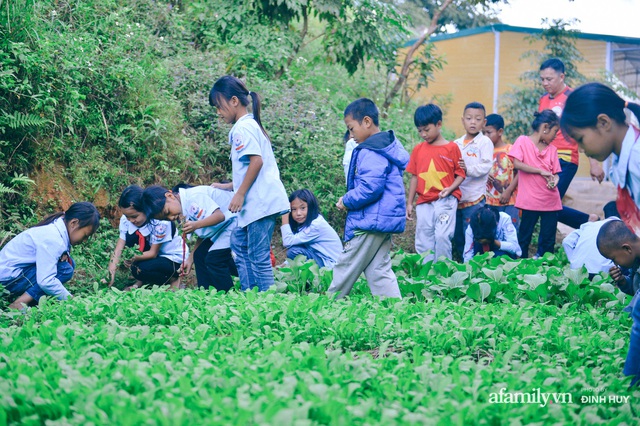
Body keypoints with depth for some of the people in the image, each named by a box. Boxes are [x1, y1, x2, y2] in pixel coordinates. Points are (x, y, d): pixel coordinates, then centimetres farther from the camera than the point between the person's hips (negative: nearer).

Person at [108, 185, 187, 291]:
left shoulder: (160, 222, -30)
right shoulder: (126, 219, -14)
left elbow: (153, 253, -23)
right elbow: (119, 248, -18)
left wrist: (134, 258, -35)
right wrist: (110, 274, -29)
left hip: (174, 258, -6)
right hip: (150, 253, 6)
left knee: (139, 270, -32)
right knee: (131, 237, -21)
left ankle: (173, 279, -1)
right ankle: (140, 282, -4)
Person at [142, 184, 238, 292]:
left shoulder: (194, 197, -24)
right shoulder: (185, 210, 7)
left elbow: (219, 215, -32)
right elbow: (202, 235, 14)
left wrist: (196, 225, -42)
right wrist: (190, 259, 10)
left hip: (232, 221, -10)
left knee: (213, 258, -17)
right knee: (200, 256, 9)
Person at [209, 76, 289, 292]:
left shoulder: (242, 128, -11)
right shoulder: (253, 124, 19)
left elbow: (256, 160, -22)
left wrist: (240, 194, -17)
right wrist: (232, 186, 27)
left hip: (260, 202, -11)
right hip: (258, 202, 11)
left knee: (258, 257, -8)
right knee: (239, 245, 18)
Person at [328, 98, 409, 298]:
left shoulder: (371, 152, -17)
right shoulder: (387, 146, 16)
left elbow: (370, 188, -26)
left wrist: (347, 201, -10)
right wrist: (350, 200, 9)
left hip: (370, 223, -10)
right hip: (382, 222, 10)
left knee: (345, 270, 0)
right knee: (379, 271, 9)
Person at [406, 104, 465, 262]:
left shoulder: (451, 148, -1)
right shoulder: (418, 150, 10)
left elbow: (460, 174, 1)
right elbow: (415, 177, 13)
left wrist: (450, 189, -17)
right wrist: (409, 203, 11)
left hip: (445, 201, -4)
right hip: (424, 203, 4)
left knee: (442, 236, -16)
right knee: (423, 242, 5)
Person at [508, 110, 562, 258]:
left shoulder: (552, 149, 11)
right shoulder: (523, 141, -2)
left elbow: (555, 172, 12)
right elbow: (517, 163, -13)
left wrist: (554, 180, -11)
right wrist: (540, 171, -15)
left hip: (551, 200, 5)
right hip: (531, 200, -4)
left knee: (548, 239, 6)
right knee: (524, 236, 2)